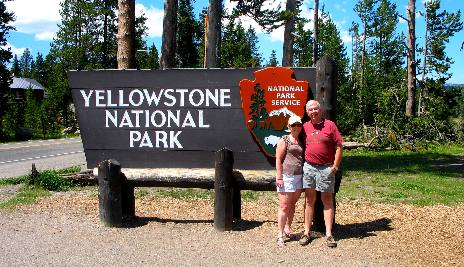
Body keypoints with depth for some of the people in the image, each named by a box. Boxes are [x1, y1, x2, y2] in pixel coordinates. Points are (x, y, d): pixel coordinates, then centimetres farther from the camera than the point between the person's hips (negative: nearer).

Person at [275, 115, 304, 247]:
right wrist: (279, 177, -13)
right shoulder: (284, 140, -3)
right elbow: (278, 160, -7)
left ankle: (287, 228, 29)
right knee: (284, 206, -4)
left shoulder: (301, 141, 14)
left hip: (299, 177, 6)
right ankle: (280, 235, 2)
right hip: (286, 176, -6)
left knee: (292, 204, 14)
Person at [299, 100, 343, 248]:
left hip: (326, 168, -3)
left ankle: (329, 234, 8)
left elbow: (339, 146, -3)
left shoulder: (330, 125, -2)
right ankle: (307, 232, 15)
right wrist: (302, 163, 7)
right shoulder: (305, 127, 8)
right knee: (309, 200, 8)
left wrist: (335, 166, -8)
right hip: (308, 167, 3)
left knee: (327, 201, 3)